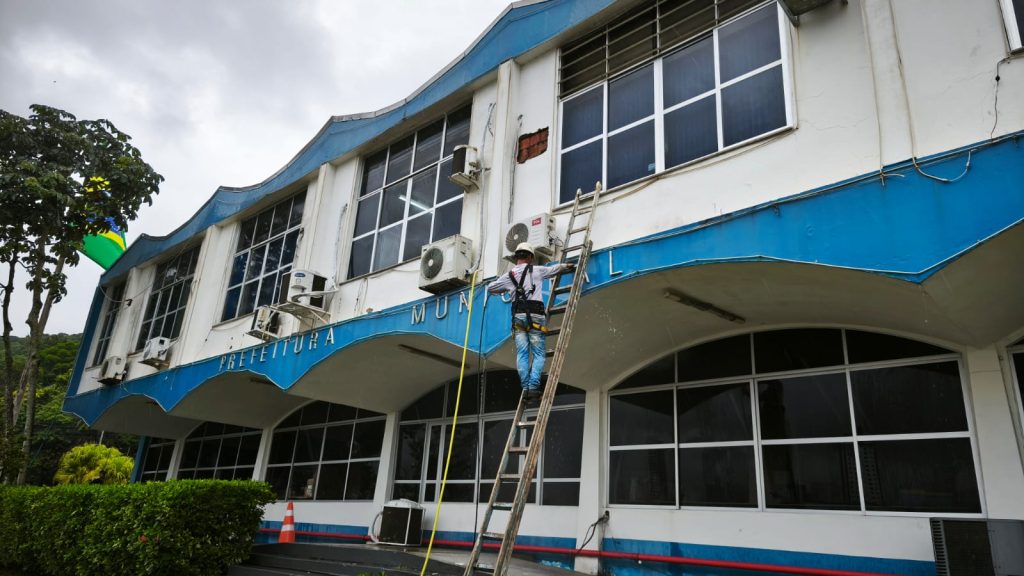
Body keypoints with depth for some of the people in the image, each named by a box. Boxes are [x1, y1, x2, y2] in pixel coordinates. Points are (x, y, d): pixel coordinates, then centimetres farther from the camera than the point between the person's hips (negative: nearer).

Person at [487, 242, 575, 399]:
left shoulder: (508, 276, 15)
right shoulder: (536, 270, 8)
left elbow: (490, 288, 25)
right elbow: (554, 269, 23)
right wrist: (567, 266, 43)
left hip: (518, 316, 3)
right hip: (535, 316, -2)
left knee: (522, 354, 1)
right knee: (538, 353, 0)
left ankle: (525, 388, -5)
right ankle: (533, 386, -12)